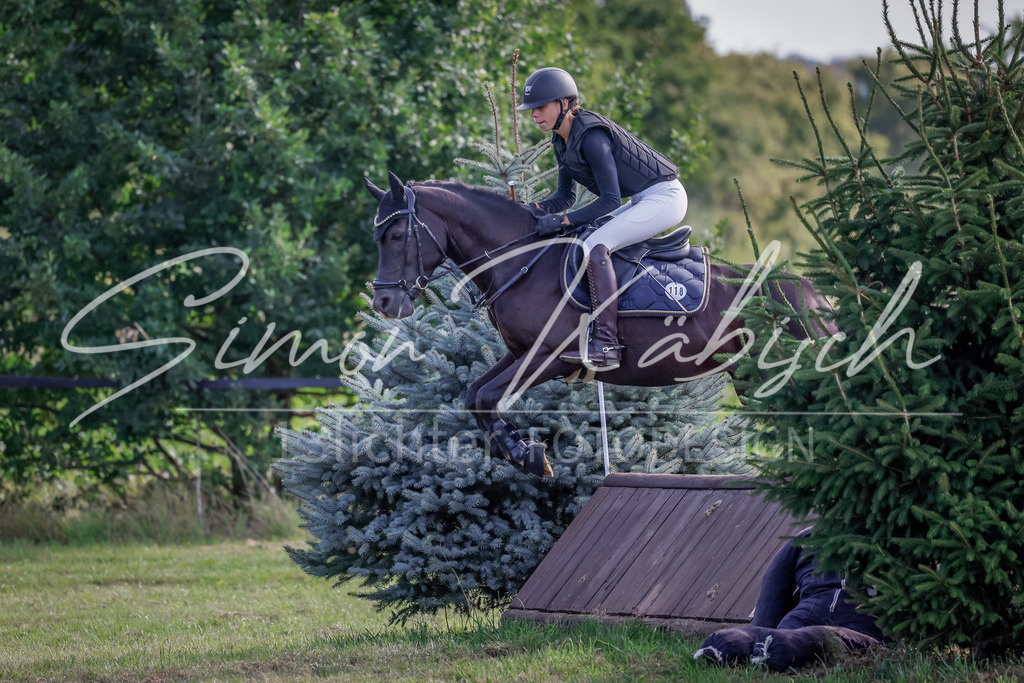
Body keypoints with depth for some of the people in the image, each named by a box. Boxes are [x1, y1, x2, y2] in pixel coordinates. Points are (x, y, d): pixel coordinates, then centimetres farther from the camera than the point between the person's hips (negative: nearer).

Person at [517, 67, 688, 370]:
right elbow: (565, 196, 12)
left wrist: (561, 221, -27)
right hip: (641, 201, 11)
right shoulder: (562, 140, 5)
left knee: (595, 246, -25)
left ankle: (606, 343, -30)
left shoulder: (591, 136, -24)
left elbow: (610, 200, -24)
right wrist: (532, 210, -5)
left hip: (665, 197, -11)